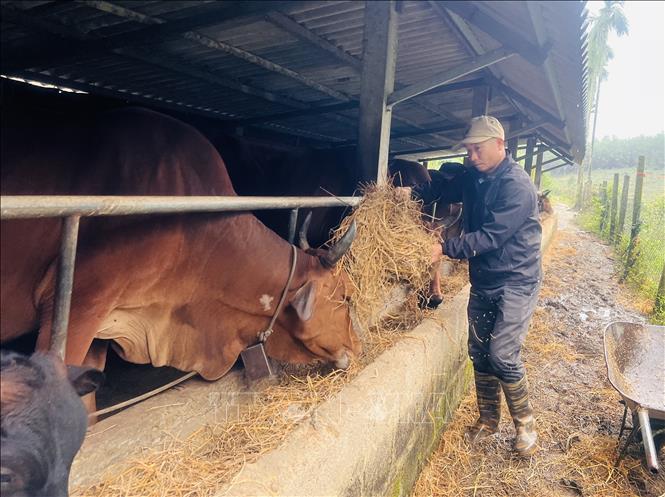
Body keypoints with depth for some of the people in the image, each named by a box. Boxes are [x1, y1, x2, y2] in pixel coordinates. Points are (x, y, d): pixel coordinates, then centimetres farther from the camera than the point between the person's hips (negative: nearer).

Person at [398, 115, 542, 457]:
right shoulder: (473, 178, 5)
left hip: (515, 282, -7)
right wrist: (414, 193, -3)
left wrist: (445, 249, -27)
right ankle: (488, 419, 29)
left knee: (503, 355, -10)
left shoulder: (517, 186, -19)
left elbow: (491, 237, -26)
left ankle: (525, 424, 14)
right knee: (479, 351, 11)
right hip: (482, 281, 8)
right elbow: (444, 185, 17)